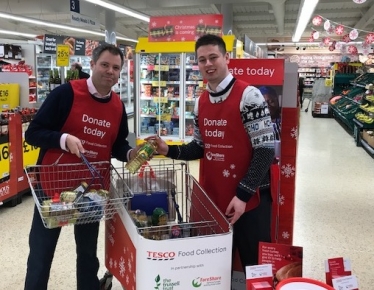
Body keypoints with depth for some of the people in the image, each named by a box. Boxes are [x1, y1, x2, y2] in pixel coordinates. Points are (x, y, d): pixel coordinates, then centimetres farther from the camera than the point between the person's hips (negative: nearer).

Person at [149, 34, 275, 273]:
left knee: (255, 268, 8)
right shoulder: (201, 102, 8)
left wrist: (242, 194, -20)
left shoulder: (248, 96, -14)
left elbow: (266, 150, -16)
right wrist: (169, 150, -4)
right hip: (212, 198, 6)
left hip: (248, 200, -6)